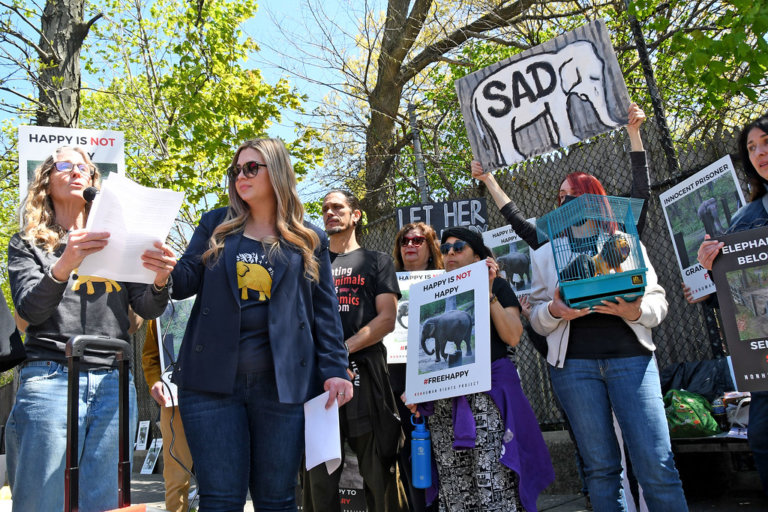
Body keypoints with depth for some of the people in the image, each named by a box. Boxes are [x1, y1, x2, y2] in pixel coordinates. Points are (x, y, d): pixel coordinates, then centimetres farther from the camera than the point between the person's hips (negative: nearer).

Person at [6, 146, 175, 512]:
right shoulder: (27, 244, 12)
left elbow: (148, 309, 8)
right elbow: (29, 310, -5)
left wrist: (160, 281, -15)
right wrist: (63, 266, -24)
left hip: (113, 383, 2)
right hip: (50, 377, -2)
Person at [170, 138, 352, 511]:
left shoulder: (309, 240, 8)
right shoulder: (215, 226, 14)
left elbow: (325, 312, 5)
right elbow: (187, 281, 6)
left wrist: (334, 369, -6)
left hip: (282, 384, -1)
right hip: (213, 381, 1)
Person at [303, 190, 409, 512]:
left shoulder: (376, 261, 13)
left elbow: (387, 319, 1)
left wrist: (341, 350, -11)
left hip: (364, 372, -2)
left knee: (380, 473, -1)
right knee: (318, 476, 4)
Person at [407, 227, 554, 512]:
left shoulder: (497, 286, 10)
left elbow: (513, 336, -5)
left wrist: (488, 295, -9)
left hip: (489, 393, -3)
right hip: (443, 400, 3)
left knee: (494, 487, -9)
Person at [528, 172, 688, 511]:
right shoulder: (545, 254, 18)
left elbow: (658, 300, 10)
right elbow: (536, 318, 14)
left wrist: (636, 311, -12)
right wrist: (554, 311, -9)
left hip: (628, 355, -1)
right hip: (573, 361, 1)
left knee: (656, 464, -7)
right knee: (600, 466, 4)